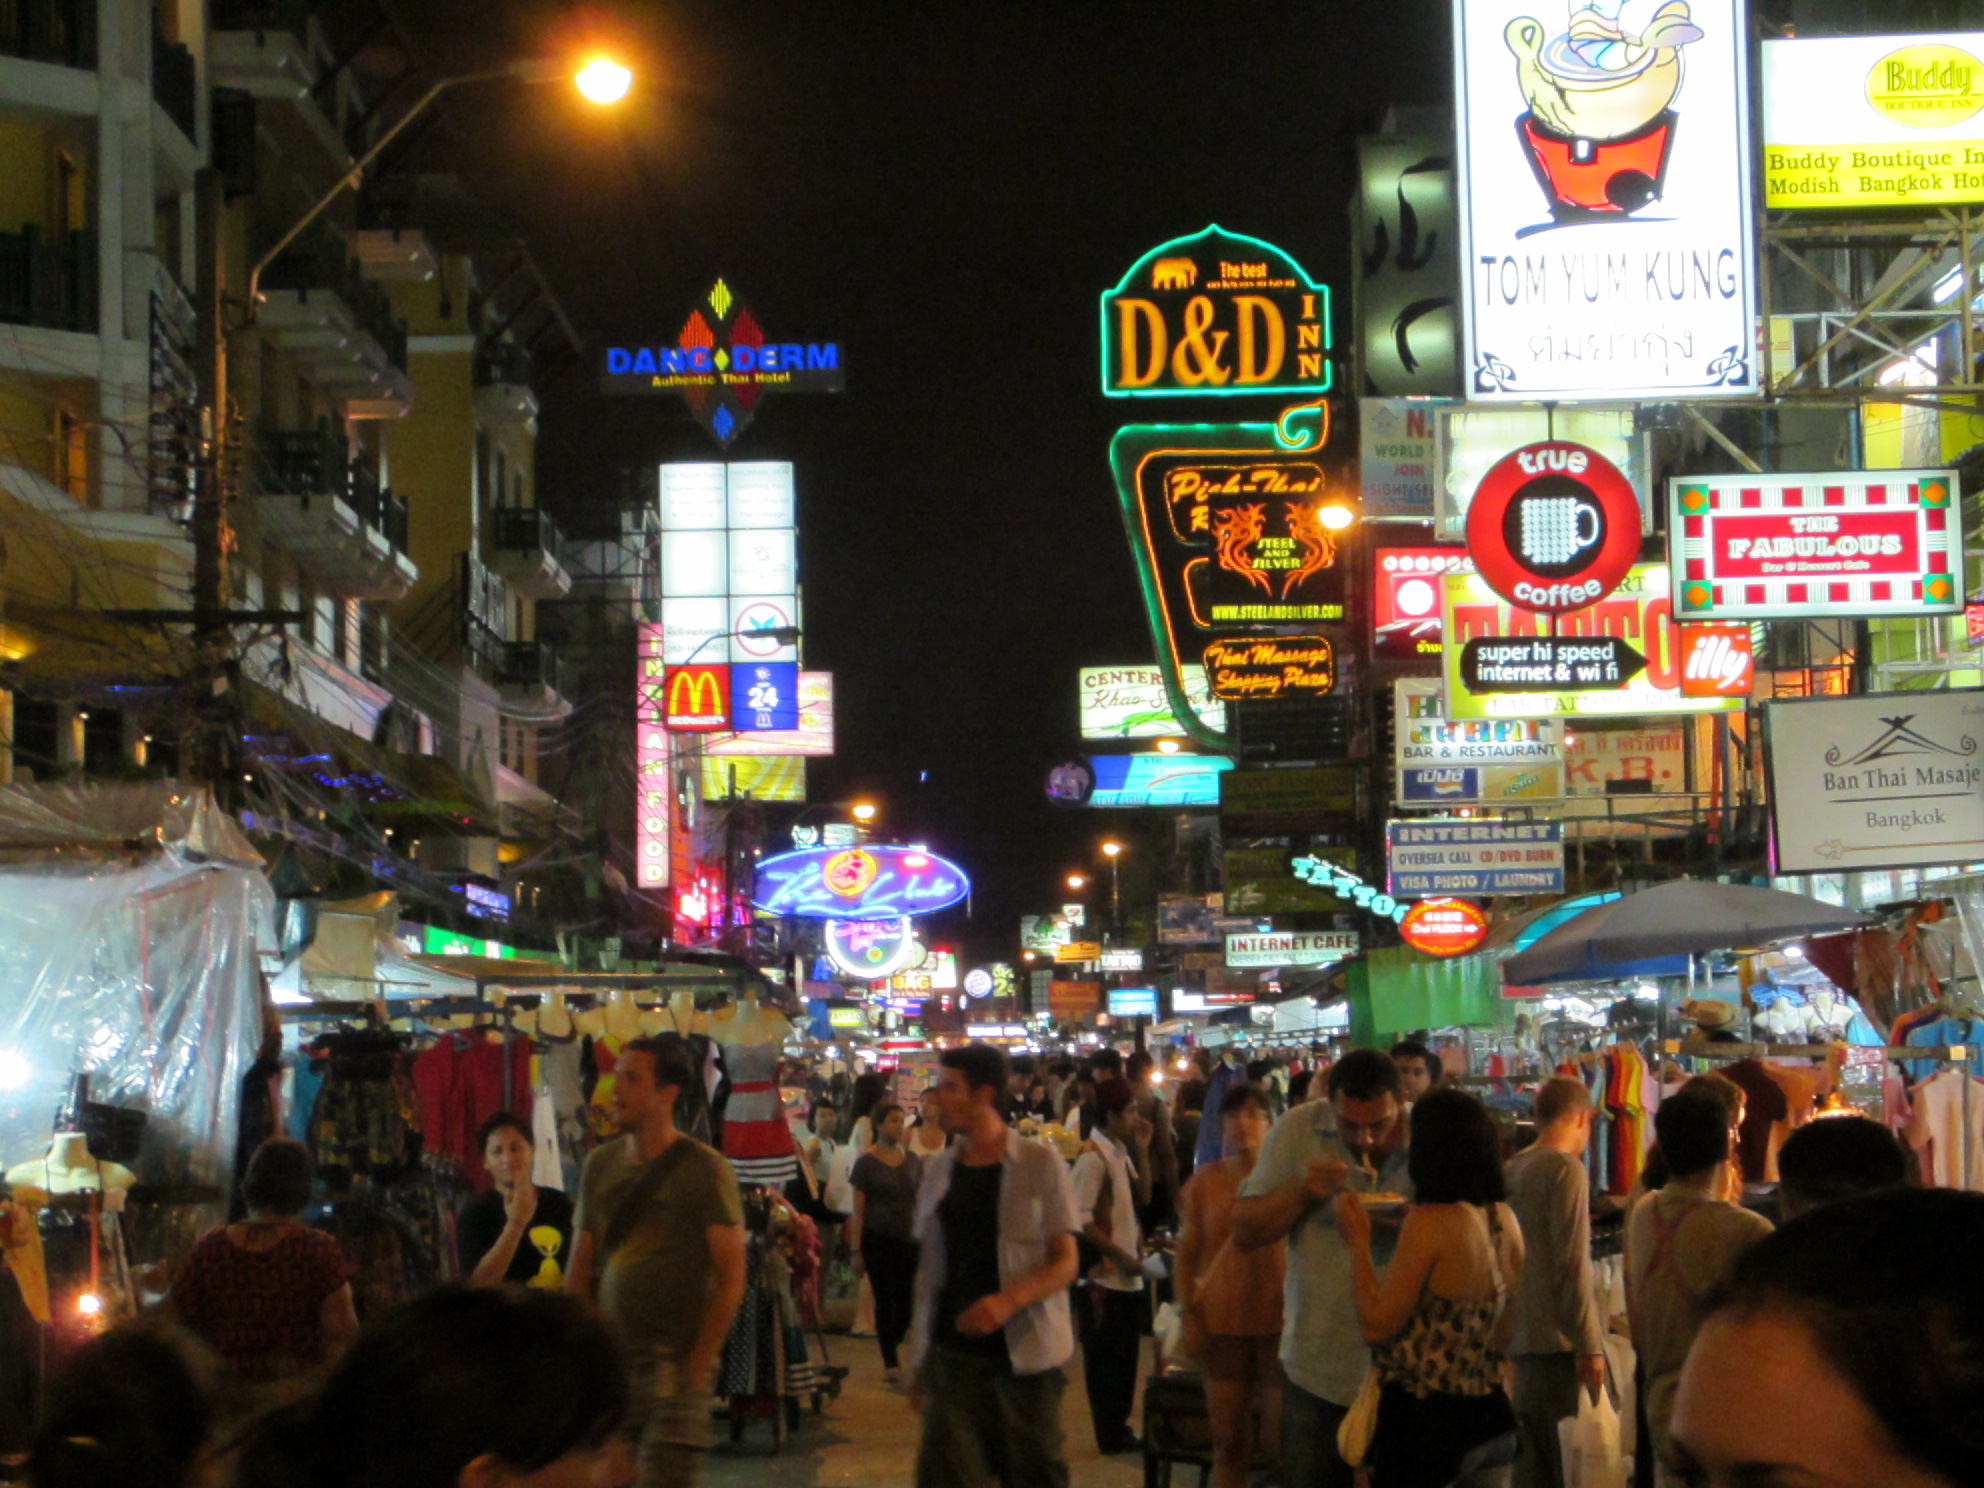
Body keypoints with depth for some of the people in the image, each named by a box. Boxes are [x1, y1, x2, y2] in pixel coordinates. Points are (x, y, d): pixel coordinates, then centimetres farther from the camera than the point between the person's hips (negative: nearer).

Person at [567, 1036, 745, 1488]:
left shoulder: (704, 1168, -4)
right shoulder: (600, 1164, 11)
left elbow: (731, 1279, -6)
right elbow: (580, 1270, 15)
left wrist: (698, 1365, -10)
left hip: (675, 1358, -5)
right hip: (610, 1361, 5)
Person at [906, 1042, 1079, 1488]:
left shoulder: (1040, 1164, -2)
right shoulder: (938, 1171, 11)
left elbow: (1066, 1263, -4)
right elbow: (929, 1268, 15)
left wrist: (1008, 1300, -23)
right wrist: (918, 1363, 12)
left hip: (1023, 1355, -3)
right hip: (952, 1355, 3)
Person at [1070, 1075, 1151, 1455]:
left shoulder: (1120, 1151, 12)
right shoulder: (1093, 1157, -16)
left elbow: (1142, 1197, 14)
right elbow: (1081, 1219, -20)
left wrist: (1142, 1152, 4)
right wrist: (1119, 1254, -18)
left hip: (1127, 1274, 9)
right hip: (1103, 1275, -9)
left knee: (1124, 1356, 14)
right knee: (1105, 1359, 1)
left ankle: (1119, 1429, 24)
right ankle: (1111, 1436, 8)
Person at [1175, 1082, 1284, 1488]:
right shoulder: (1205, 1181, 7)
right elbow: (1187, 1254, 9)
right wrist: (1189, 1315, -1)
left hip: (1280, 1319, -1)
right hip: (1222, 1320, 1)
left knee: (1283, 1436, -4)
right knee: (1228, 1438, 5)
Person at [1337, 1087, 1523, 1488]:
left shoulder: (1429, 1223, -18)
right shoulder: (1503, 1218, 2)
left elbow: (1376, 1326, -15)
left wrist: (1358, 1242, -4)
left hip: (1424, 1419, -7)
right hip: (1492, 1415, 7)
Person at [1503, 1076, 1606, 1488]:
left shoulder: (1511, 1170, 14)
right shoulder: (1566, 1169, -9)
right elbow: (1573, 1264, -15)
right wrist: (1589, 1345, -15)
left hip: (1520, 1341, 8)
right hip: (1558, 1342, -8)